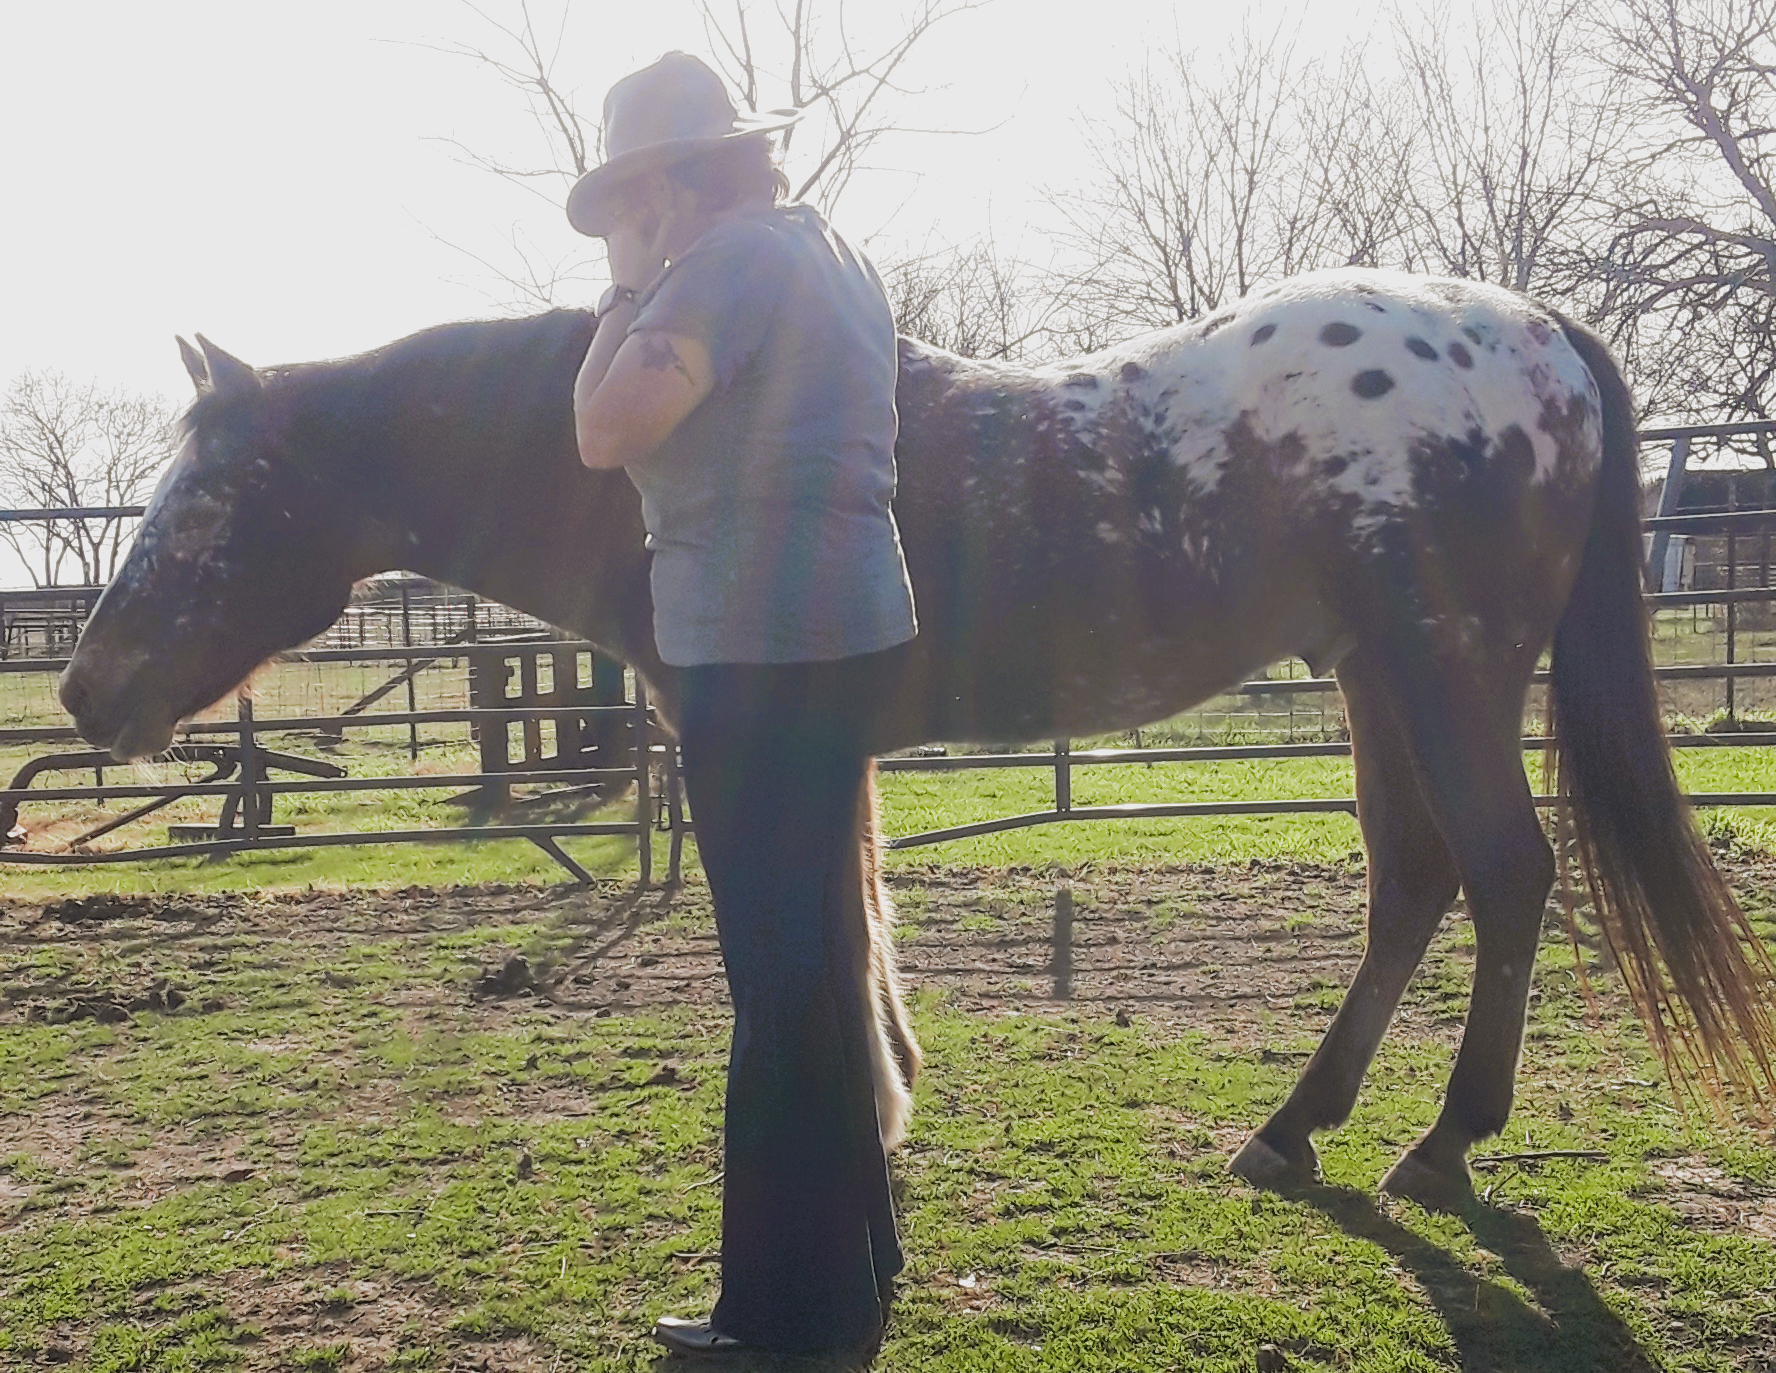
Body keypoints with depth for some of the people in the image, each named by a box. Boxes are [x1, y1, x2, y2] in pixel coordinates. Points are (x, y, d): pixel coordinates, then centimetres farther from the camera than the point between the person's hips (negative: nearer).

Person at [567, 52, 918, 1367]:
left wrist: (629, 288, -4)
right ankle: (850, 1245, 34)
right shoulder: (836, 251, 17)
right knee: (819, 940, 19)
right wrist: (654, 285, 24)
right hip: (844, 613, 10)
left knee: (779, 962, -3)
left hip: (753, 635, -10)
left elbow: (607, 431, -19)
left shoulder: (726, 259, -12)